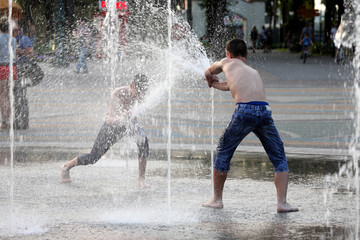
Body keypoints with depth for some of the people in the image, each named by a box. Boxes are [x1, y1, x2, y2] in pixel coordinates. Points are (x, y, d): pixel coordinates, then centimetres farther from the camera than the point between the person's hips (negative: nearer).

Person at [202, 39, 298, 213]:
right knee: (279, 159, 12)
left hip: (244, 110, -3)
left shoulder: (228, 63, 22)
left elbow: (209, 71, 44)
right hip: (265, 112, 3)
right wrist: (215, 84, 63)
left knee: (223, 153, 16)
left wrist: (209, 78, 65)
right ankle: (282, 202, -2)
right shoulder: (254, 72, 33)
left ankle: (217, 199, 21)